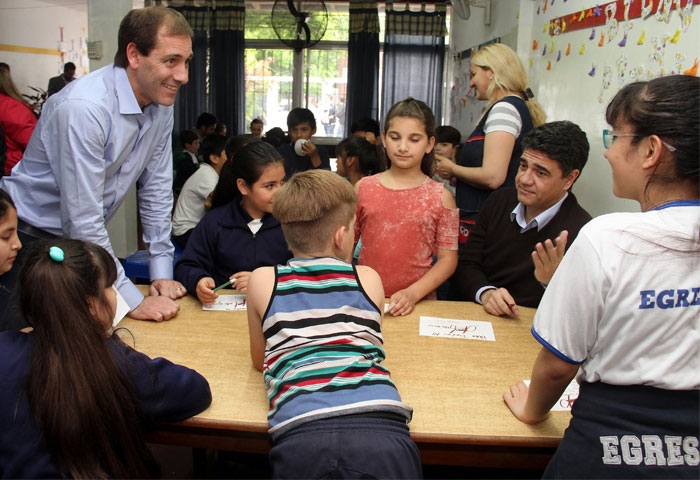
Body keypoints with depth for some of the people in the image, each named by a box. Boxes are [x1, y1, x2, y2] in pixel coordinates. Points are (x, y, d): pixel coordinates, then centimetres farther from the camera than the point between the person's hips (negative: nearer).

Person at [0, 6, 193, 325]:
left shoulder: (161, 103, -7)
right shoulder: (84, 108, -30)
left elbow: (156, 189, 0)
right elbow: (83, 220, -29)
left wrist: (161, 273, -2)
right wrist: (133, 301, -26)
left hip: (83, 239, 7)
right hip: (31, 236, -6)